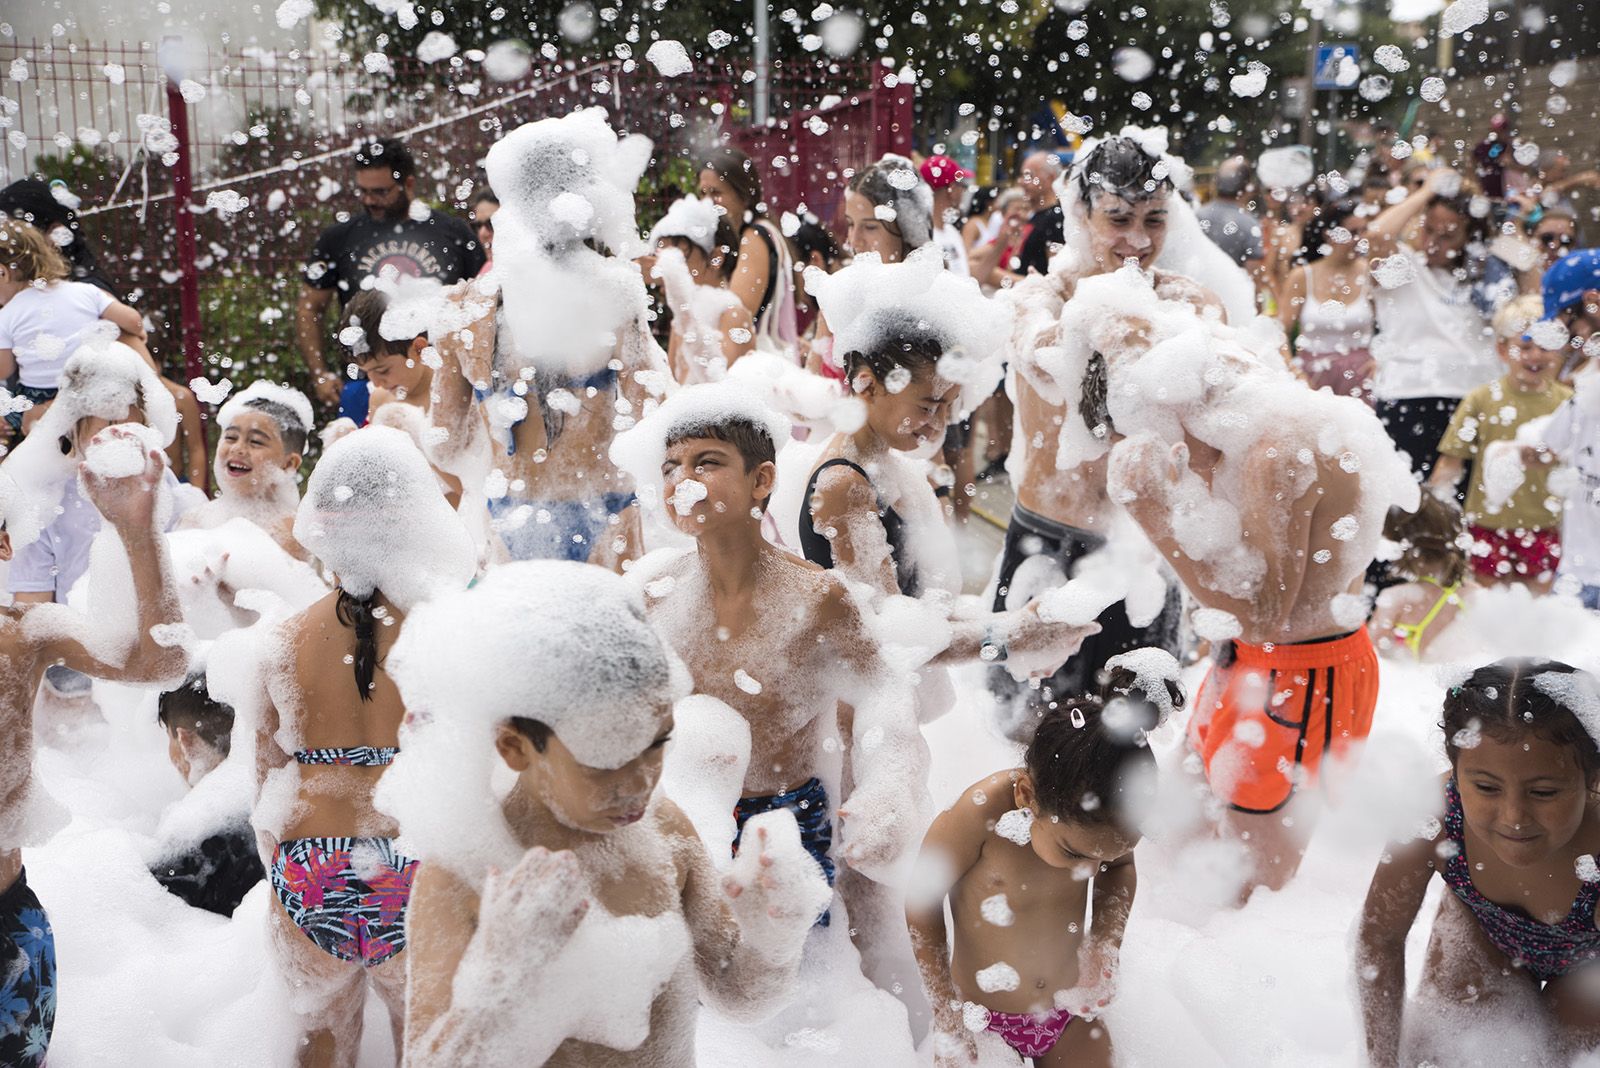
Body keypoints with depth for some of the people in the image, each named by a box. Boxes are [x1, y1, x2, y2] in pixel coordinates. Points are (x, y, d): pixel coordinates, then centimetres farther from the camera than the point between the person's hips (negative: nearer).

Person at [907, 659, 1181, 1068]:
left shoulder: (1100, 812, -17)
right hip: (984, 1020, -3)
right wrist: (946, 1015, -13)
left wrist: (1106, 943, -7)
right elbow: (922, 900, -16)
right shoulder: (981, 813, -30)